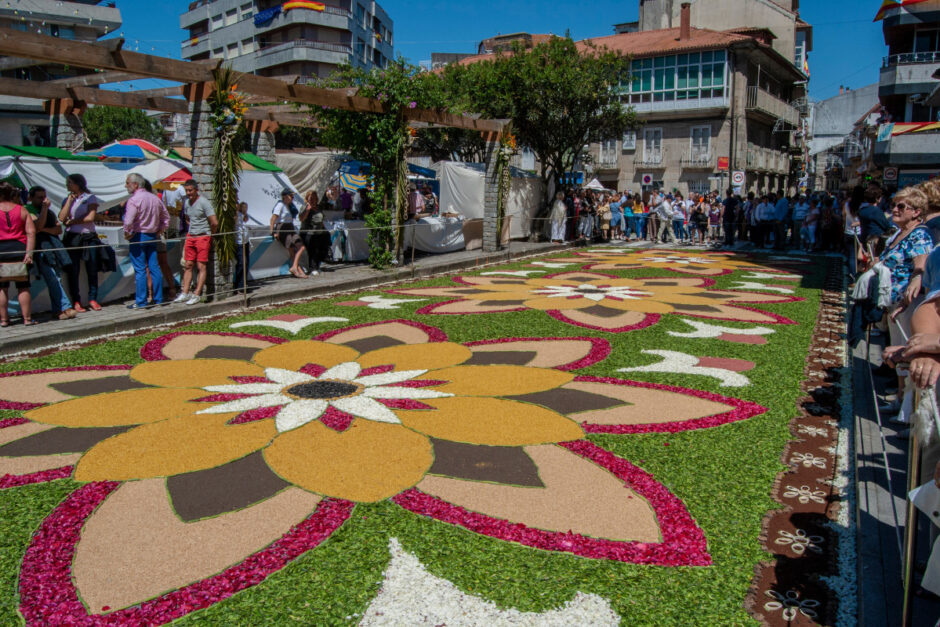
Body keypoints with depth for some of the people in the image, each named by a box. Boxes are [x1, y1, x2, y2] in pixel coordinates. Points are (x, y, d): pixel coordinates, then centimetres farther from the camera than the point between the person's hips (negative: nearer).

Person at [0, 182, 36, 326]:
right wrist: (29, 252, -6)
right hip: (18, 249, 1)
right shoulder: (21, 209, 5)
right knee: (23, 287, 5)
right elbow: (31, 232, -3)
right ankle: (27, 318, 5)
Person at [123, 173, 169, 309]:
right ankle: (158, 299, 12)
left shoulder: (134, 200, -13)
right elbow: (166, 217, 17)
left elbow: (128, 221, -23)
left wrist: (127, 234, -7)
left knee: (140, 270, -3)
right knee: (154, 268, 8)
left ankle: (141, 302, -1)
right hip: (153, 236, 7)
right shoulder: (155, 198, 10)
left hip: (138, 237, -7)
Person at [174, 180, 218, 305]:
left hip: (203, 237, -7)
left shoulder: (204, 203, -13)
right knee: (188, 265, 6)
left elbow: (215, 223, -16)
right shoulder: (187, 203, 10)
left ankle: (197, 295, -5)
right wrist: (191, 231, 17)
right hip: (190, 237, 7)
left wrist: (209, 234, -1)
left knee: (201, 267, -5)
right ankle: (185, 293, 9)